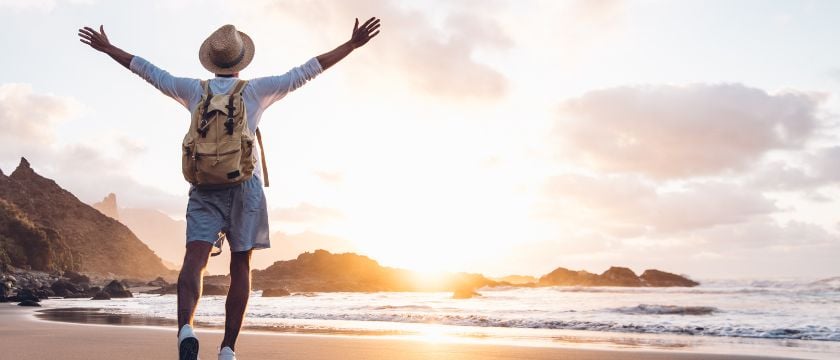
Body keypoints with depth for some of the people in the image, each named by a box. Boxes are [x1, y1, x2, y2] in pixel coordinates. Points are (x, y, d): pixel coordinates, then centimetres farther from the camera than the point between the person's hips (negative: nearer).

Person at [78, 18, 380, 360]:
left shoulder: (195, 89, 11)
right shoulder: (255, 89, 6)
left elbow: (149, 71, 20)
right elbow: (305, 72, 6)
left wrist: (107, 47, 35)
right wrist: (352, 44, 9)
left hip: (204, 187, 1)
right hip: (245, 185, -1)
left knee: (194, 261, -12)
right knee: (240, 268, 4)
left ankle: (186, 329, -38)